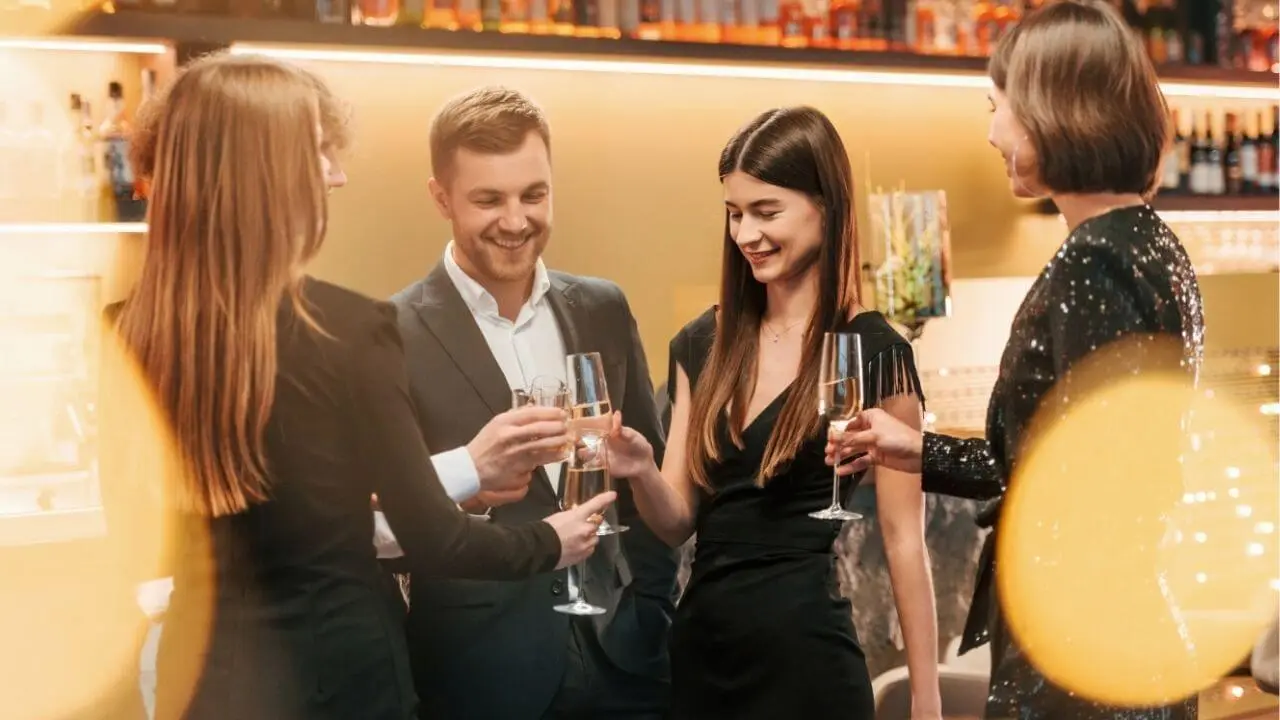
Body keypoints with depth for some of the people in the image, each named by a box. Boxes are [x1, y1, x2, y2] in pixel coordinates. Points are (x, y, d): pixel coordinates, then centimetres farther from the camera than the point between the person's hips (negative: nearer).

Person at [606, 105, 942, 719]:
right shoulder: (701, 344, 6)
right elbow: (679, 521, 7)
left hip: (806, 646, -5)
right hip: (698, 645, 5)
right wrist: (641, 472, -14)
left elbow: (903, 536, -7)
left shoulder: (872, 352, -9)